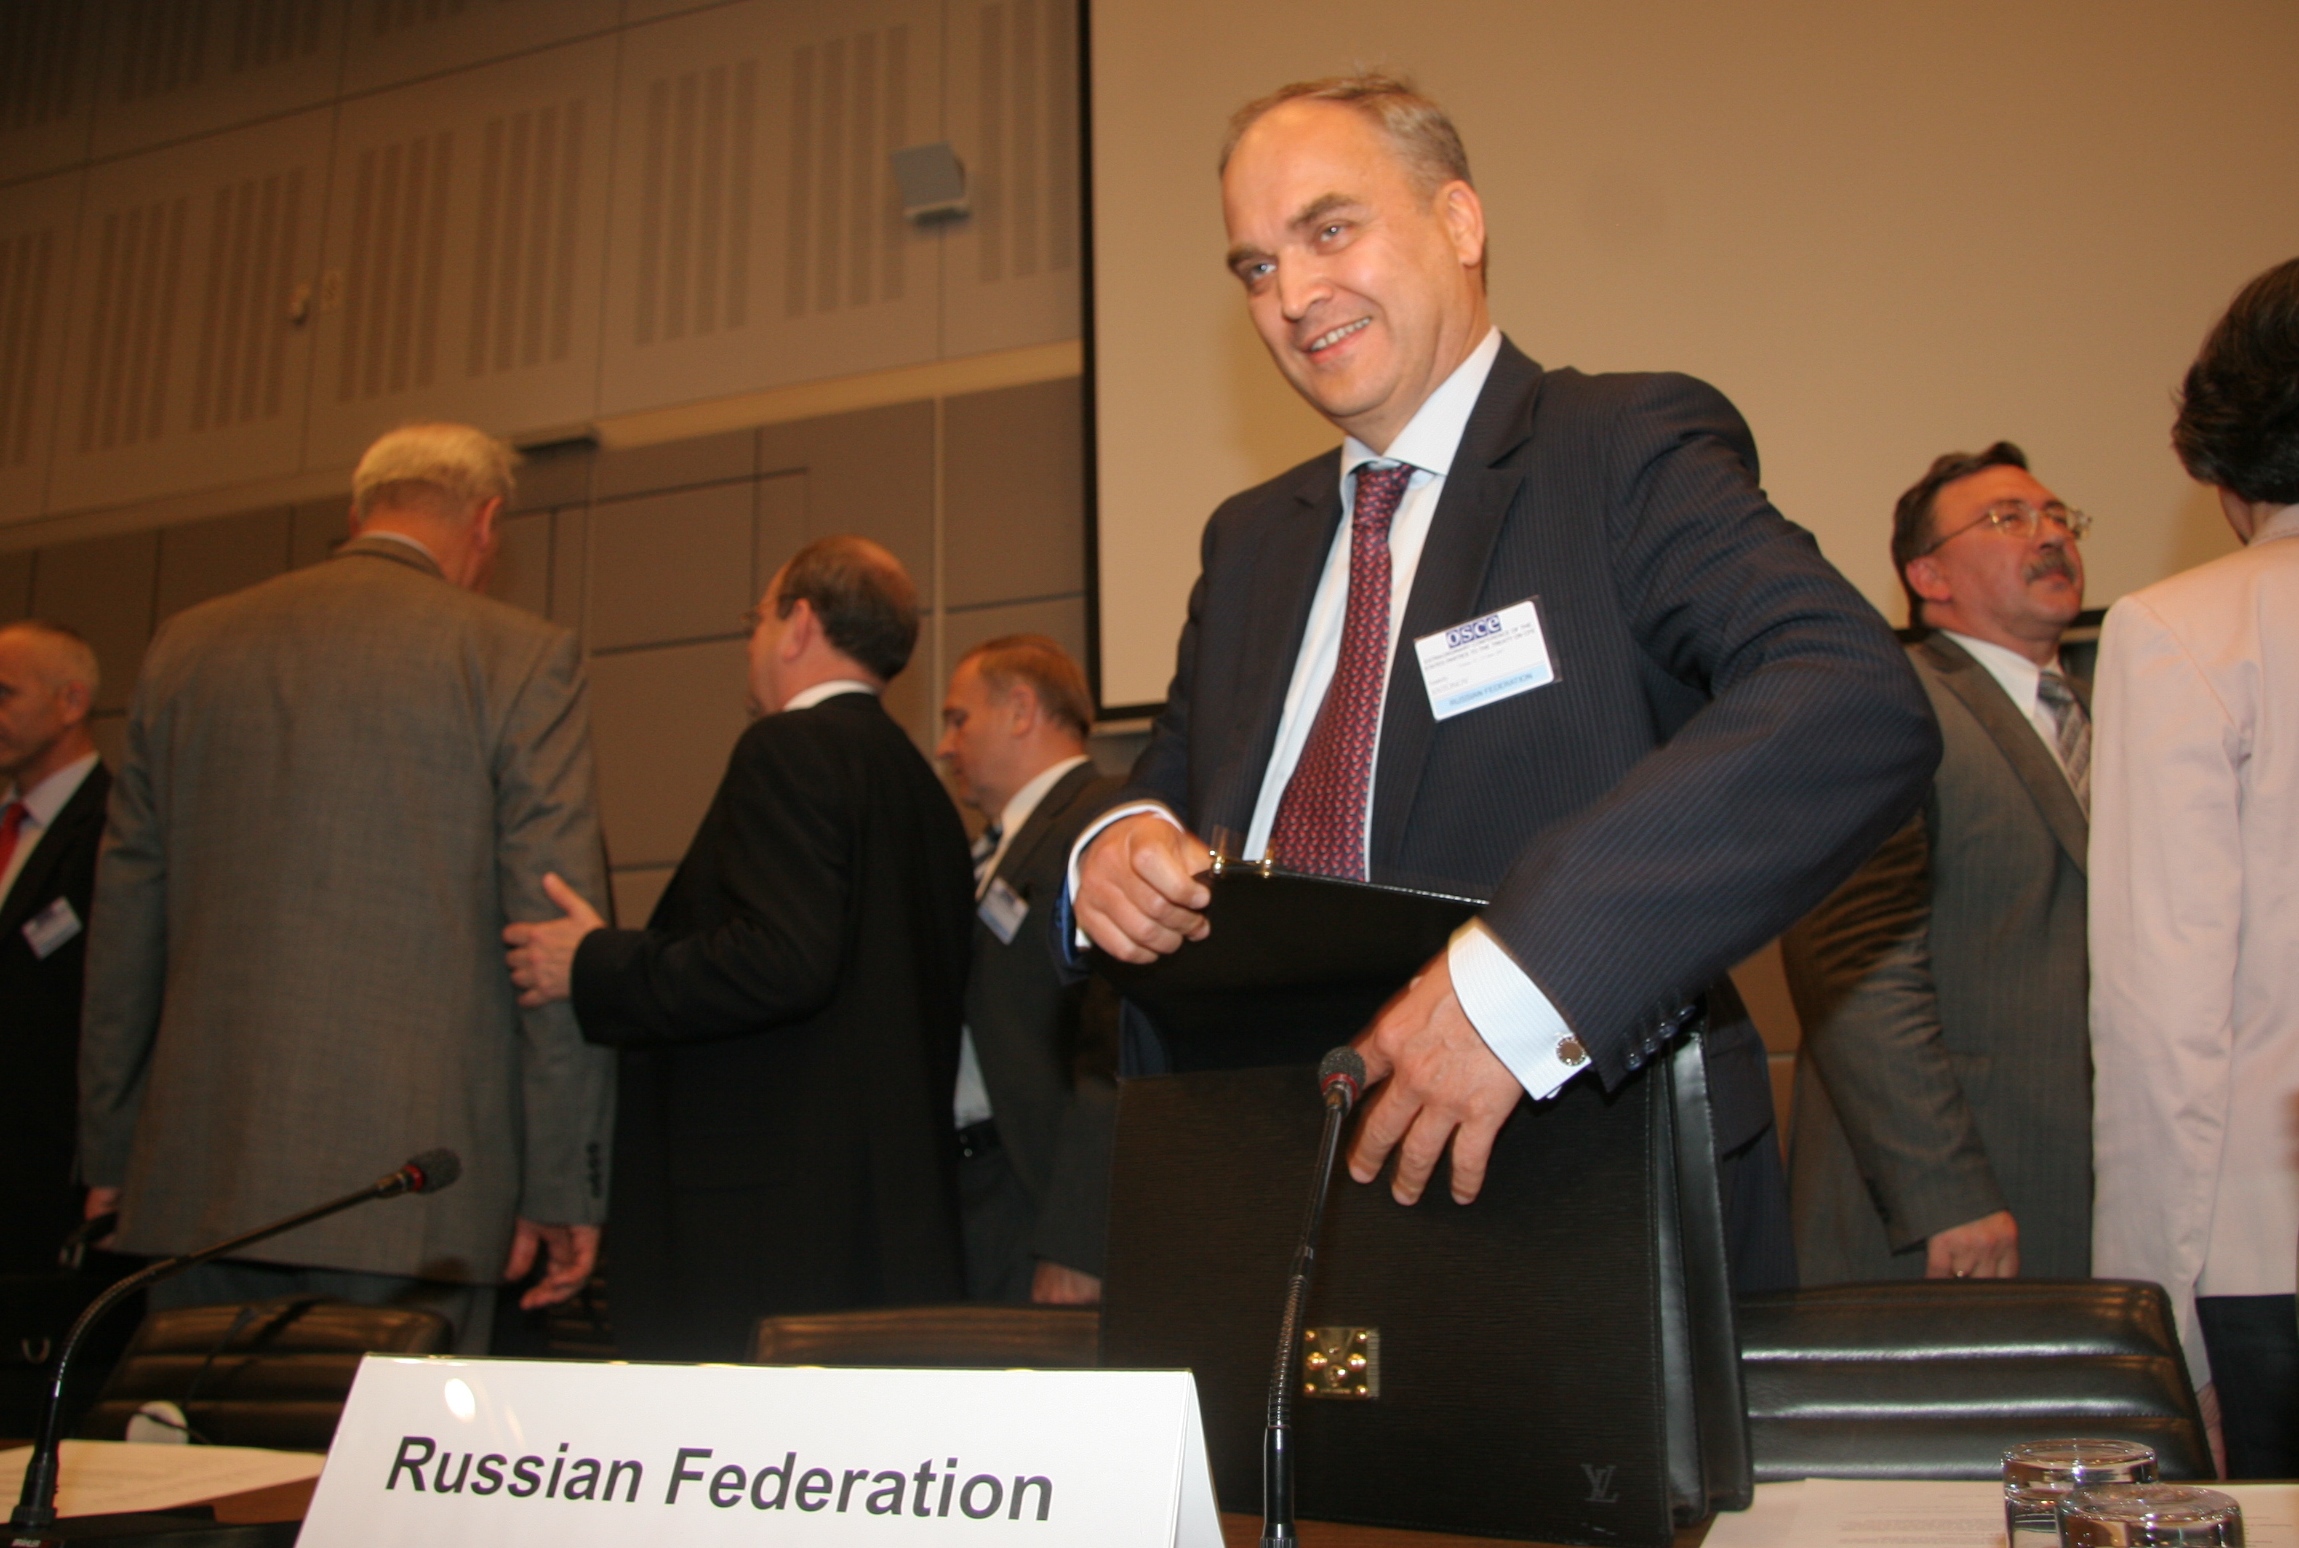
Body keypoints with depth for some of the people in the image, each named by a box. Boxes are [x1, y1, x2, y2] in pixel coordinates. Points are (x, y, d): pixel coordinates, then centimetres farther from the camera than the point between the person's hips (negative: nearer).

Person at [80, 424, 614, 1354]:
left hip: (195, 1179, 5)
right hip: (410, 1180, -4)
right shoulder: (518, 656, -3)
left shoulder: (187, 646, 12)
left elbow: (125, 921, 15)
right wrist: (564, 1186, -1)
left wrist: (108, 1156, 22)